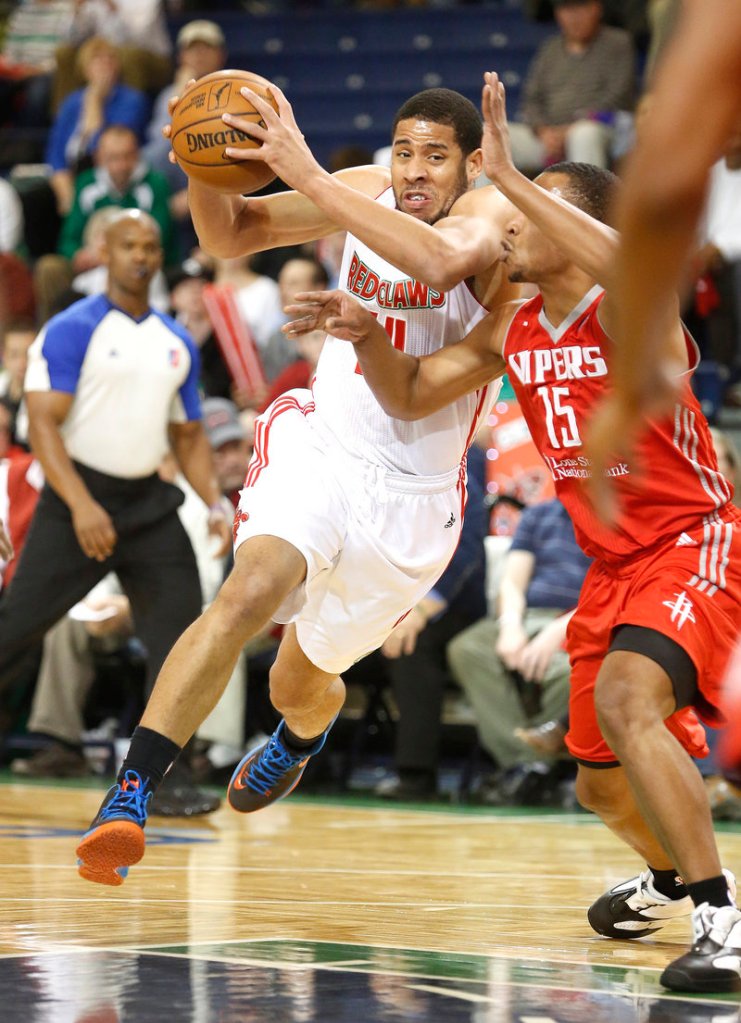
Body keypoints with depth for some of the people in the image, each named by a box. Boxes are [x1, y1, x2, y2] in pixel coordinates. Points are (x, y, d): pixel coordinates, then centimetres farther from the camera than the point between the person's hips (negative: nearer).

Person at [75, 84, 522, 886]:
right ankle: (129, 795, -34)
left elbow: (440, 261, -39)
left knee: (298, 682, 17)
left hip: (413, 496, -1)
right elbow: (230, 235, 8)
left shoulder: (493, 216, -15)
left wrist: (308, 175, -41)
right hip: (319, 443, 1)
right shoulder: (366, 193, 0)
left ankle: (302, 736, 57)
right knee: (253, 590, -31)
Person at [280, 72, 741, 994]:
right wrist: (365, 334, -8)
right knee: (600, 782, 17)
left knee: (626, 698, -34)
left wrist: (509, 177, -43)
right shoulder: (513, 332, 5)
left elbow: (638, 269, -44)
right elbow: (410, 398, 13)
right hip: (611, 563, 8)